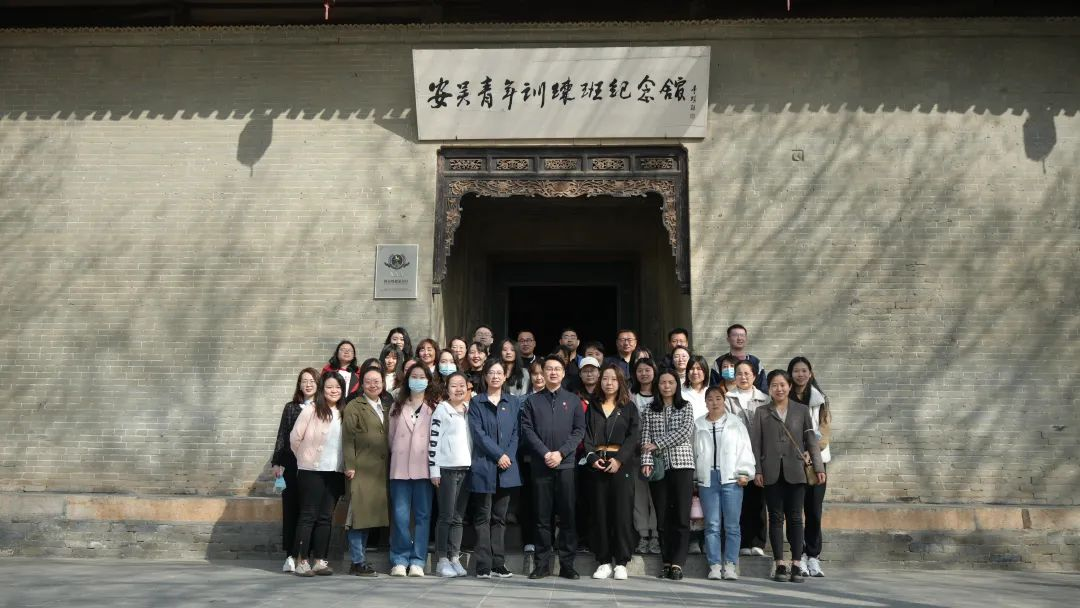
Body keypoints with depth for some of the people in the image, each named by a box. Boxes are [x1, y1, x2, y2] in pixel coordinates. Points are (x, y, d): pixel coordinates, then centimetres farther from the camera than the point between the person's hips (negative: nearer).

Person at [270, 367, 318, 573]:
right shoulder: (291, 407, 10)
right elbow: (282, 436, 9)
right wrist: (277, 462, 2)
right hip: (292, 465, 1)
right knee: (291, 509, 2)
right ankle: (291, 555, 7)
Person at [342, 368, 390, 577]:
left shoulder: (386, 408, 20)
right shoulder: (354, 407, 1)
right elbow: (348, 438, -6)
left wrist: (390, 467, 14)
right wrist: (350, 465, -14)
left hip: (380, 471, 6)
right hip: (361, 470, -6)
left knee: (369, 516, 8)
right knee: (358, 514, -5)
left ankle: (359, 559, 15)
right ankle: (358, 562, -2)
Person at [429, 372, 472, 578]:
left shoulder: (470, 409, 13)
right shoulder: (441, 410, -2)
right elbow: (434, 439, -6)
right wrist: (434, 470, -11)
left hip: (466, 468, 5)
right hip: (447, 468, -5)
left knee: (458, 517, 8)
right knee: (446, 516, -3)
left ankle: (455, 557, 12)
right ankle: (442, 560, 3)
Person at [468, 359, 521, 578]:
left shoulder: (513, 402, 13)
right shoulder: (476, 402, 4)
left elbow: (515, 433, 7)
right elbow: (478, 433, -5)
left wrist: (509, 457, -8)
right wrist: (499, 455, -11)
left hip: (506, 469, 3)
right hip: (484, 467, -3)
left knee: (500, 517, 6)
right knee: (483, 517, -2)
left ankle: (498, 564, 9)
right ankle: (483, 566, -2)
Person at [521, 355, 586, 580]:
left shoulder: (573, 400, 10)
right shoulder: (532, 400, 10)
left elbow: (579, 430, 3)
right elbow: (527, 429, 1)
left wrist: (561, 453, -10)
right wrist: (545, 453, -11)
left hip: (565, 464, 0)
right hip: (540, 466, 0)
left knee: (567, 515, 1)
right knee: (542, 517, 3)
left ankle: (567, 564, 7)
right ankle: (542, 564, 9)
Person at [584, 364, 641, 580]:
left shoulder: (629, 407, 8)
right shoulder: (593, 407, 14)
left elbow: (634, 436, -1)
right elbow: (587, 435, 6)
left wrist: (619, 459, -13)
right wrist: (592, 457, -10)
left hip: (622, 464, -2)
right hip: (597, 464, 2)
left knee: (622, 512, -4)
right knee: (600, 513, 1)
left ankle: (621, 563, 1)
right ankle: (604, 561, 7)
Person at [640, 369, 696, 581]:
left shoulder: (686, 408, 8)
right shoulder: (650, 410, 12)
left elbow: (685, 432, -7)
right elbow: (646, 438, 3)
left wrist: (658, 444, -9)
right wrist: (646, 461, -11)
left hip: (682, 464, -2)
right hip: (658, 466, 2)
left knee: (681, 516, -7)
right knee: (662, 516, 3)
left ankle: (677, 563, -7)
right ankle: (667, 562, 9)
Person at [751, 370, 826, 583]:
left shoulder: (802, 410, 9)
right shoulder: (761, 412, 8)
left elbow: (811, 439, 8)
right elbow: (755, 443, 4)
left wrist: (819, 467, 1)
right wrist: (757, 470, -4)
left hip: (795, 472, 0)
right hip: (772, 473, 0)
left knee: (795, 518, 0)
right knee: (776, 518, 3)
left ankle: (796, 565, 3)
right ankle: (779, 565, 7)